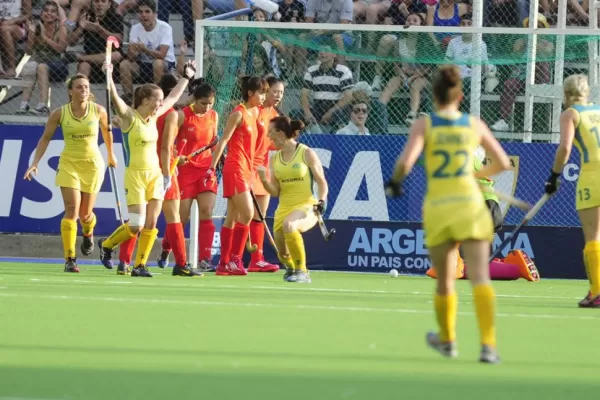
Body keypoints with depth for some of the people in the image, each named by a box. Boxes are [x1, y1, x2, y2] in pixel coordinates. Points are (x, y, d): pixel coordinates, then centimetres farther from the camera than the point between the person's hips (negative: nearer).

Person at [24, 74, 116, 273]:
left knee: (85, 214, 6)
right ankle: (69, 259, -13)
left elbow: (107, 130, 14)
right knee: (72, 210, -14)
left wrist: (111, 155, 25)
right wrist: (35, 163, -9)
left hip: (92, 164, 1)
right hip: (69, 164, -1)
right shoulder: (60, 113, -7)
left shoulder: (98, 111, -5)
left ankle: (88, 233, 45)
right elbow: (45, 138, 0)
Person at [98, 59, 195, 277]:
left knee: (151, 224, 0)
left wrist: (186, 77, 31)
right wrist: (109, 76, -38)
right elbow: (115, 98, -24)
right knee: (136, 225, -10)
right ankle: (106, 245, 16)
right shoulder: (129, 116, -8)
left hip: (155, 175, 6)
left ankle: (140, 265, 7)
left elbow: (173, 97, 24)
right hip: (135, 175, -6)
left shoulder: (153, 117, 10)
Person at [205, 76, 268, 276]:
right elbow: (223, 141, -14)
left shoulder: (254, 113, 13)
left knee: (233, 218, 9)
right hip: (234, 169, -9)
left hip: (245, 170, 9)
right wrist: (212, 168, -19)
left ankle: (224, 264, 11)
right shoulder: (238, 114, -11)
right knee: (247, 213, -14)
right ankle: (234, 259, -10)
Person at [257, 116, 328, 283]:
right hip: (284, 207, 6)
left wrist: (321, 201, -18)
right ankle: (291, 268, 42)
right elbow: (275, 191, 11)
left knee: (289, 225, -38)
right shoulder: (275, 159, 10)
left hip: (306, 206, -6)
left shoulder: (307, 153, -4)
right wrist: (264, 180, -8)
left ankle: (302, 272, -26)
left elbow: (322, 182, -1)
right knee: (283, 254, 3)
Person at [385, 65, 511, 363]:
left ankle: (447, 340, 33)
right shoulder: (475, 125, 5)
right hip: (470, 204, 0)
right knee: (479, 277, -9)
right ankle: (488, 344, -23)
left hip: (437, 208, 0)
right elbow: (503, 163, 11)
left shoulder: (424, 124, -2)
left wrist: (395, 181, 5)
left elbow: (405, 162, -15)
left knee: (444, 281, 15)